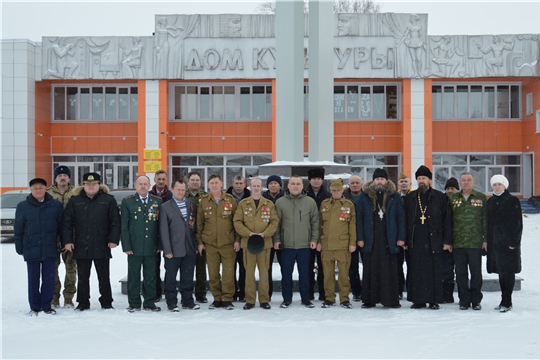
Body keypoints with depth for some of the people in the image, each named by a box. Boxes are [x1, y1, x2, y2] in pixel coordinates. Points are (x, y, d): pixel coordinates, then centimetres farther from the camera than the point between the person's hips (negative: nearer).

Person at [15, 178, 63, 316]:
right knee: (33, 280, 6)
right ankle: (34, 307, 15)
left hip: (50, 250, 1)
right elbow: (18, 229, 3)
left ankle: (46, 306, 16)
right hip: (31, 250, 0)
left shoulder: (56, 205, 1)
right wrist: (19, 248, 3)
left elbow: (61, 227, 6)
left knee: (49, 279, 5)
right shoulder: (23, 206, 0)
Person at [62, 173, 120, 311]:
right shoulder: (75, 201, 6)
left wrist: (113, 239, -8)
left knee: (104, 277, 7)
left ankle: (106, 303, 17)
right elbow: (67, 222, 4)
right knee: (82, 277, 9)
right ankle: (83, 303, 18)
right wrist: (67, 241, -4)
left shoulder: (109, 200, 3)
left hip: (102, 247, -1)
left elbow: (115, 221, 0)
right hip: (81, 247, 1)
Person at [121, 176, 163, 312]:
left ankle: (149, 303, 16)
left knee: (150, 276, 7)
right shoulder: (127, 202, 2)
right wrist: (126, 246, -7)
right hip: (134, 246, -1)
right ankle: (134, 304, 14)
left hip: (151, 246, 1)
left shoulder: (157, 201, 7)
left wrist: (160, 244, 1)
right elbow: (124, 225, 0)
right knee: (134, 276, 5)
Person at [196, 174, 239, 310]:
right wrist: (200, 241, 4)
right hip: (210, 243, 1)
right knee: (213, 273, 4)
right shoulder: (203, 201, 5)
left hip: (228, 242, -1)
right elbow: (199, 223, 8)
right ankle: (217, 298, 16)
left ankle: (227, 299, 8)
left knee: (228, 272, -2)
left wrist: (237, 239, -1)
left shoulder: (230, 200, 3)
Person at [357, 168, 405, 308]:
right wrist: (360, 238, -1)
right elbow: (359, 218, 6)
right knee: (370, 270, 4)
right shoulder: (365, 195, 6)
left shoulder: (394, 196, 5)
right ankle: (369, 300, 10)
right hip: (370, 240, 1)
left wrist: (401, 237, -3)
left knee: (390, 271, 1)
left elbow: (401, 217, 5)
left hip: (389, 240, 0)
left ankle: (392, 300, 7)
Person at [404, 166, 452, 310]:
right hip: (415, 241, 2)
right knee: (416, 271, 3)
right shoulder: (410, 197, 12)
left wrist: (447, 241, -4)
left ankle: (434, 300, 7)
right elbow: (405, 220, 12)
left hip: (433, 240, -2)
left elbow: (446, 220, 2)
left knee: (434, 271, 0)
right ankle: (418, 299, 11)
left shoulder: (440, 197, 4)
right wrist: (405, 240, 6)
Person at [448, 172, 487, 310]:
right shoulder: (453, 199, 9)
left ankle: (476, 300, 15)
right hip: (458, 243, 2)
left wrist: (485, 239, -3)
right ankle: (464, 300, 14)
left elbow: (485, 220, 3)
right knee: (460, 273, 5)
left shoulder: (481, 198, 5)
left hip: (475, 242, -2)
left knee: (476, 272, 5)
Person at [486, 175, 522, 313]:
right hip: (494, 242, 6)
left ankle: (507, 302, -1)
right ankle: (505, 301, 17)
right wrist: (487, 241, 8)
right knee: (501, 271, 10)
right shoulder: (490, 202, 13)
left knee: (508, 271, -4)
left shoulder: (513, 201, -4)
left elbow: (518, 222, -8)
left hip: (508, 242, -6)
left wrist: (513, 241, -14)